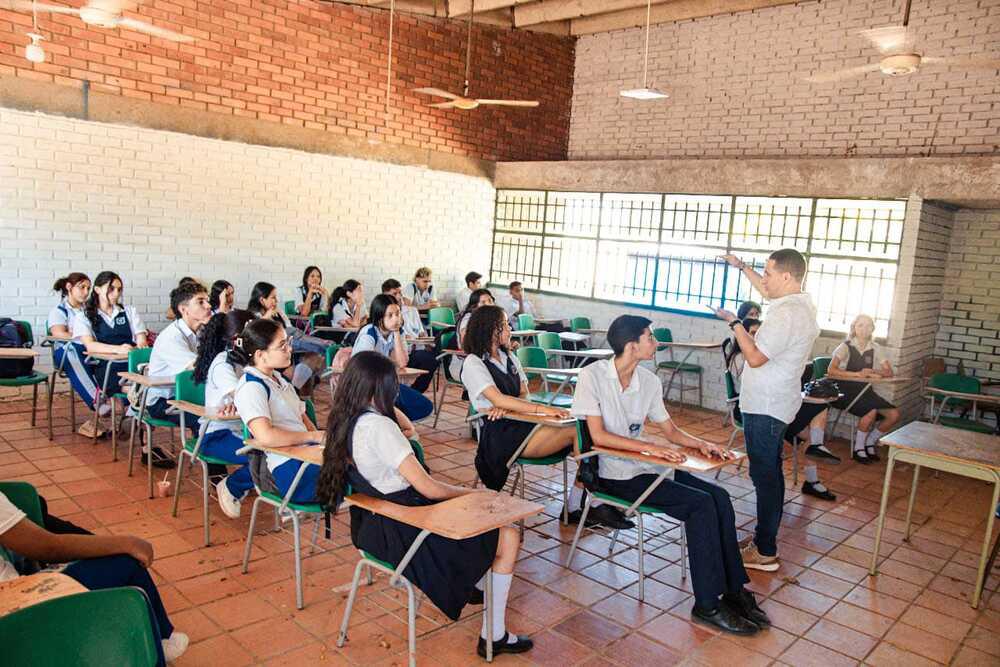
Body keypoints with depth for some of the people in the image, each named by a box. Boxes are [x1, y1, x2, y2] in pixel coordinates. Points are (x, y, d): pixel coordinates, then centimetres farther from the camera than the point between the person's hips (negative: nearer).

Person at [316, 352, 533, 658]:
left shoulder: (344, 422, 0)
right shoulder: (378, 426, -27)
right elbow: (427, 488, -23)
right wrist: (471, 493, -9)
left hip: (374, 522, 10)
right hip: (401, 531, -10)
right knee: (508, 538, -4)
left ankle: (476, 585, 42)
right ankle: (494, 636, 6)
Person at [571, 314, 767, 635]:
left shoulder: (649, 381, 6)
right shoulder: (593, 375, -14)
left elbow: (671, 430, 13)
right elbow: (599, 436, -20)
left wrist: (701, 444, -8)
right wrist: (652, 448, -26)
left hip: (644, 464, 7)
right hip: (613, 474, -7)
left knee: (719, 497, -10)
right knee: (700, 504, -20)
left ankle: (733, 590, -1)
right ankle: (708, 605, -9)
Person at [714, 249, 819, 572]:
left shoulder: (786, 314, -24)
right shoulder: (801, 302, 8)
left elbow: (755, 357, -23)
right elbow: (767, 291, 29)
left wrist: (735, 323, -12)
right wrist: (742, 267, 32)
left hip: (765, 407, -11)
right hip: (775, 404, 11)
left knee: (764, 475, -5)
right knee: (770, 473, 17)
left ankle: (765, 552, 2)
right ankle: (766, 537, 30)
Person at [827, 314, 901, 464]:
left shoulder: (875, 348, 9)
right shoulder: (845, 347, -6)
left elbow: (889, 372, 7)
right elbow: (831, 371, -18)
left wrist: (873, 373, -15)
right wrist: (857, 374, -24)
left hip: (866, 391, 6)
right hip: (846, 391, -6)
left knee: (894, 415, -13)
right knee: (871, 412, -30)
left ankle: (870, 442, 12)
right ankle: (858, 447, -7)